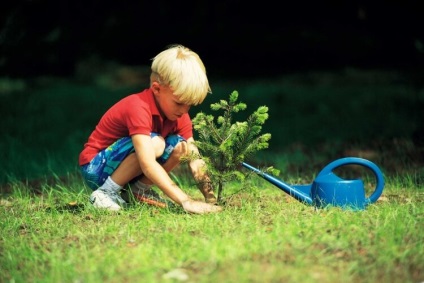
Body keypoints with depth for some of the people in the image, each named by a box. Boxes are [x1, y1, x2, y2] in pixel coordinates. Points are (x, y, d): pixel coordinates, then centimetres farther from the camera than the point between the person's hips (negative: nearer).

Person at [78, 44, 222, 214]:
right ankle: (106, 193, -17)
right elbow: (148, 164, -40)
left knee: (179, 145, -12)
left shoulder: (179, 115, -4)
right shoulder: (138, 108, -29)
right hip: (96, 169, -7)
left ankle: (139, 189, -1)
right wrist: (186, 201, -45)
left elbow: (195, 159, -8)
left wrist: (211, 199, -23)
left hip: (125, 169, 7)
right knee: (154, 143, -30)